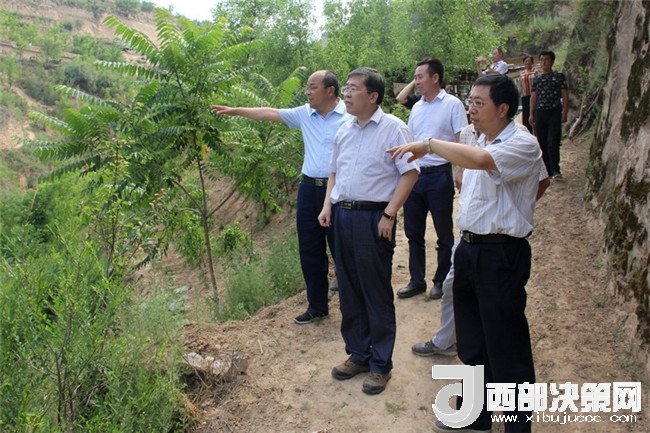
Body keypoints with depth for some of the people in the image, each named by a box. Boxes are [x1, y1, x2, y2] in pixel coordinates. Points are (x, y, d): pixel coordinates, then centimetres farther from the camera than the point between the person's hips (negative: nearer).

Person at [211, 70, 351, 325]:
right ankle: (317, 306, 26)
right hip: (309, 189, 6)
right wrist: (235, 110, 18)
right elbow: (270, 113, 17)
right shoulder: (305, 114, 10)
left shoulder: (351, 115, -6)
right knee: (309, 252, 12)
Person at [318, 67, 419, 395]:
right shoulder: (344, 131, 14)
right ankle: (357, 354, 30)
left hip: (373, 217, -7)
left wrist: (389, 214, -17)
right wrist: (327, 205, 9)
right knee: (349, 291, 14)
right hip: (342, 216, 7)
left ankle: (380, 364, 18)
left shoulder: (392, 128, -8)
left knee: (376, 294, 3)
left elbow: (410, 173, -12)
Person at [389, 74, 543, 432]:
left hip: (501, 255, -9)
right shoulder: (480, 143, 12)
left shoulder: (522, 144, -16)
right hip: (469, 248, 9)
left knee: (506, 349, 2)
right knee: (472, 343, 20)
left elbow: (479, 160, -36)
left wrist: (428, 144, -25)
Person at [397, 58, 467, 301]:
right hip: (413, 174, 6)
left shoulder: (452, 104, -6)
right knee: (413, 232, 12)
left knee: (444, 233, 8)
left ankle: (441, 281, 22)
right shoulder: (417, 107, 11)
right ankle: (417, 281, 25)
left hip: (439, 176, -6)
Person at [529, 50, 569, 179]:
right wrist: (531, 114, 8)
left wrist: (565, 113, -7)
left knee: (553, 142, -13)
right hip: (540, 113, 4)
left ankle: (555, 170, -8)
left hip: (555, 112, -4)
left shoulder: (559, 76, 2)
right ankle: (548, 171, 14)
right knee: (542, 143, 5)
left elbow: (565, 96, 0)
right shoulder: (537, 78, 11)